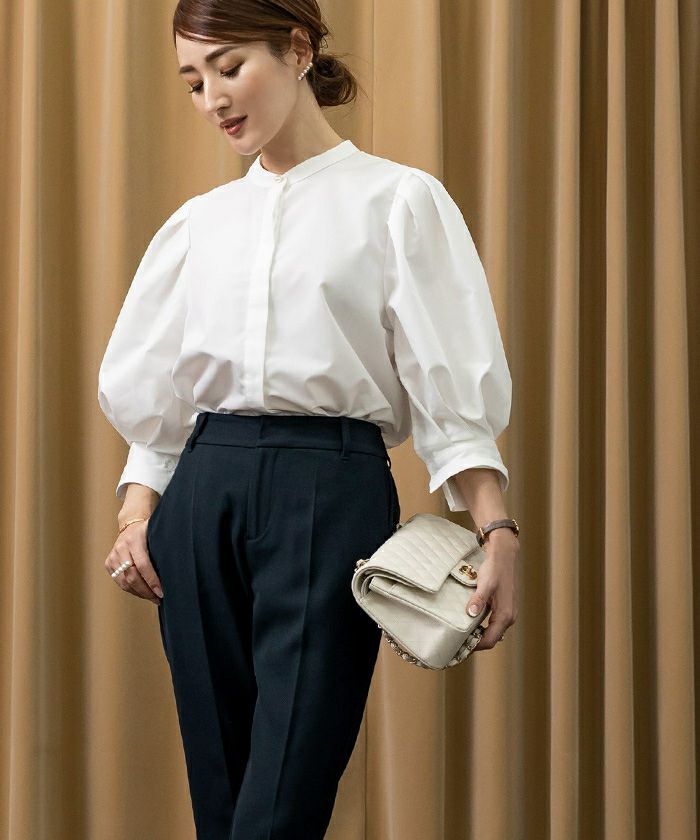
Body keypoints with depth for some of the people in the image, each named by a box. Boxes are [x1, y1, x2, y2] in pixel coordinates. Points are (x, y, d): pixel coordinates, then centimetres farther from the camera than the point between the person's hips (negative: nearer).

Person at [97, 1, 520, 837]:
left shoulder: (398, 200, 4)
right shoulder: (200, 220, 17)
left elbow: (453, 389, -2)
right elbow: (153, 391, 19)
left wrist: (497, 530, -14)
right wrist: (136, 515, 4)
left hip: (330, 489, -5)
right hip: (201, 493, 5)